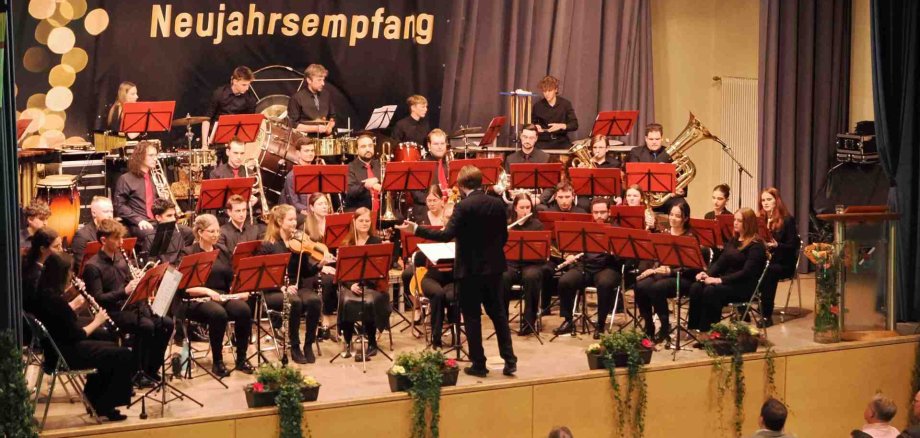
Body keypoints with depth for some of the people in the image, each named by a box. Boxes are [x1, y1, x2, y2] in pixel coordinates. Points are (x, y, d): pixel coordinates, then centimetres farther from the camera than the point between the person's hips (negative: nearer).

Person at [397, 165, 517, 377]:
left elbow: (447, 235, -24)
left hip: (470, 268, -5)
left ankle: (479, 364, 7)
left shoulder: (463, 207, -17)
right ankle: (510, 361, 11)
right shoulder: (498, 204, 1)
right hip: (494, 266, 5)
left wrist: (415, 229, -21)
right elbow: (504, 236, 9)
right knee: (498, 312, 14)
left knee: (472, 316, 4)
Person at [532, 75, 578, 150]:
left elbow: (574, 125, -1)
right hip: (543, 142, 0)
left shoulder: (565, 104, 1)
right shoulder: (538, 106, 4)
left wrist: (561, 126, -19)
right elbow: (532, 123, 20)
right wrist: (535, 127, -4)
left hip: (562, 142, 0)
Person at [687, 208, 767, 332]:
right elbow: (720, 263, 15)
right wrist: (707, 273, -7)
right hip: (727, 282, 7)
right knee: (696, 288, -20)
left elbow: (747, 272, -18)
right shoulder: (732, 241, 17)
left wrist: (720, 280, -25)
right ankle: (693, 328, -21)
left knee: (711, 291, -33)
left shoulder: (756, 245, -8)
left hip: (744, 287, -7)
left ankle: (707, 330, -26)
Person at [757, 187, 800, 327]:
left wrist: (776, 245, -25)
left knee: (769, 271, -39)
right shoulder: (759, 219, 13)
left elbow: (792, 246, -7)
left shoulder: (787, 220, -2)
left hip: (782, 263, -4)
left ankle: (767, 315, -33)